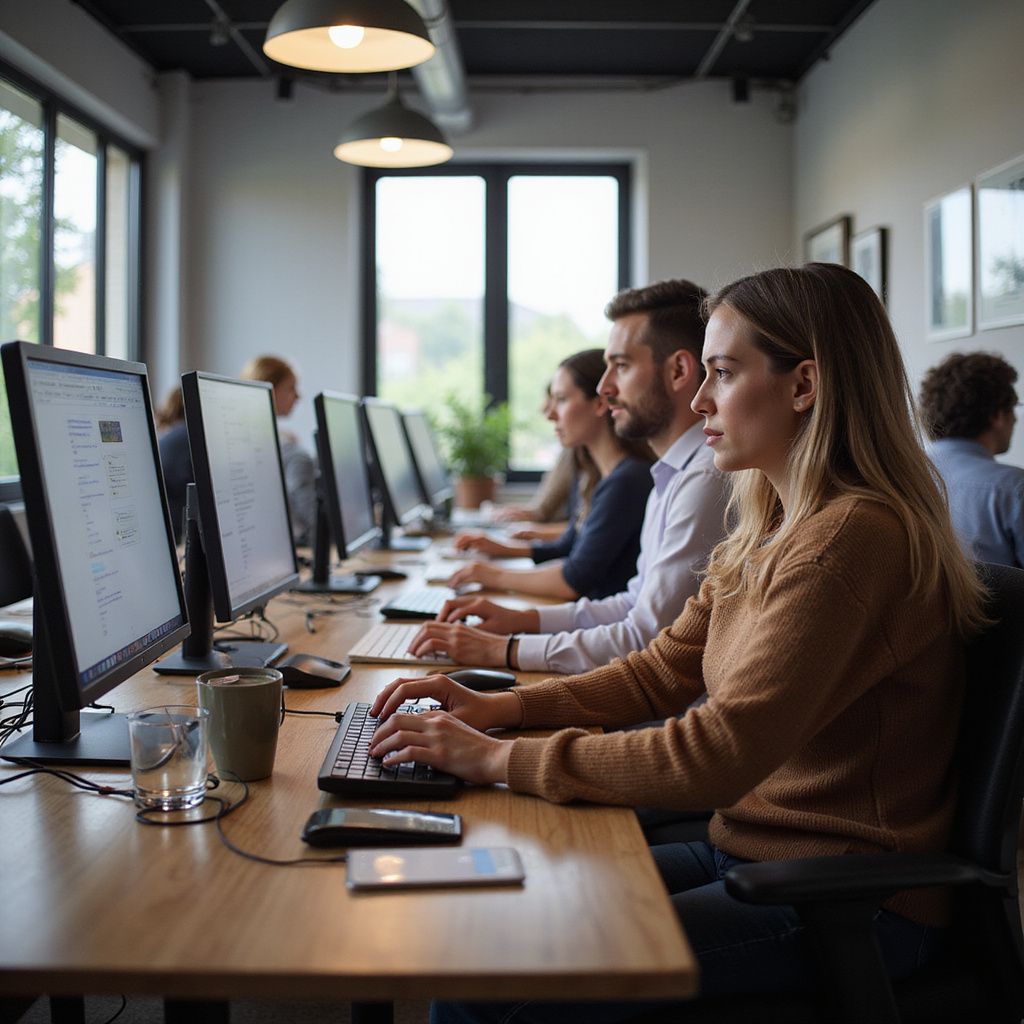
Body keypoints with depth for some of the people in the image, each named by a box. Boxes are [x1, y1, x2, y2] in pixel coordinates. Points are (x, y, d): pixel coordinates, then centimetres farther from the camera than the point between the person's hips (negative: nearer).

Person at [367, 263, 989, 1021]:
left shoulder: (852, 538, -22)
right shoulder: (767, 532, 9)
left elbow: (722, 753, -28)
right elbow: (662, 670, 12)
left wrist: (502, 760, -24)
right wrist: (501, 708, -1)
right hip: (747, 852, 8)